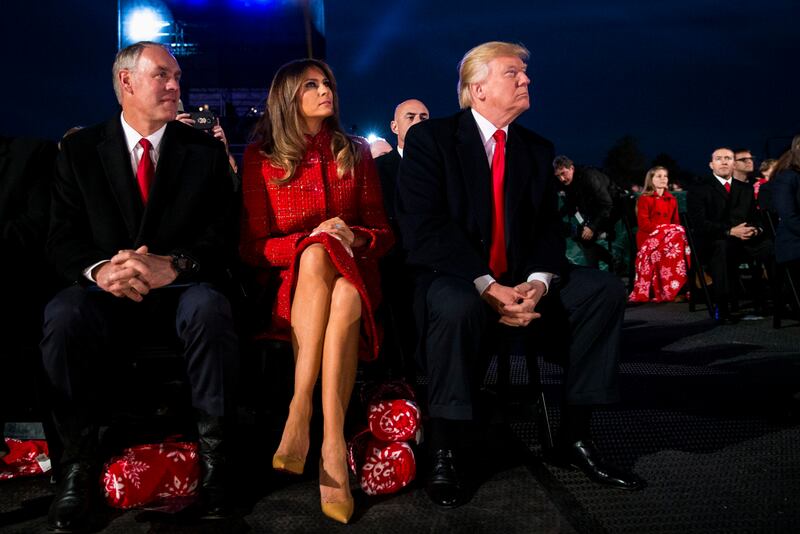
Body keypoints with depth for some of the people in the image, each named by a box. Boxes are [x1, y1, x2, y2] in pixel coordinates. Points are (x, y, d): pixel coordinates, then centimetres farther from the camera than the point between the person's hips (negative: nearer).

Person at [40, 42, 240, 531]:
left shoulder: (206, 150, 8)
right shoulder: (80, 149, 9)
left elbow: (223, 235, -2)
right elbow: (63, 236, 2)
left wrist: (174, 265, -23)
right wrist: (99, 269, -22)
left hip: (184, 288, 0)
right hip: (109, 290, 1)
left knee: (210, 311, -35)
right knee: (63, 317, -33)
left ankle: (215, 453, -19)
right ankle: (78, 459, -16)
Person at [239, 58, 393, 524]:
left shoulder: (356, 152, 13)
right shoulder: (261, 157, 7)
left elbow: (383, 232, 11)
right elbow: (253, 247, 2)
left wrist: (354, 237, -13)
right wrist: (311, 240, -16)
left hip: (352, 276, 2)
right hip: (290, 280, -1)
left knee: (344, 300, -36)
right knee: (315, 254, -37)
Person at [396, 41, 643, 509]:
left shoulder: (537, 149, 12)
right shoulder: (430, 138, -4)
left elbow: (549, 227, 6)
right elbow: (423, 227, -16)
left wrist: (538, 283, -17)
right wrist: (488, 287, -25)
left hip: (522, 282, 6)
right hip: (455, 280, -5)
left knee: (606, 289, -14)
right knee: (457, 307, -39)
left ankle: (575, 435, -6)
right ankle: (445, 452, -19)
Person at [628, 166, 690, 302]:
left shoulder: (672, 200, 22)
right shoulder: (644, 199, 4)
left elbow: (676, 222, 17)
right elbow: (644, 224, -7)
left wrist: (675, 230, -8)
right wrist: (662, 229, -18)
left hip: (669, 235, 5)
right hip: (649, 237, -5)